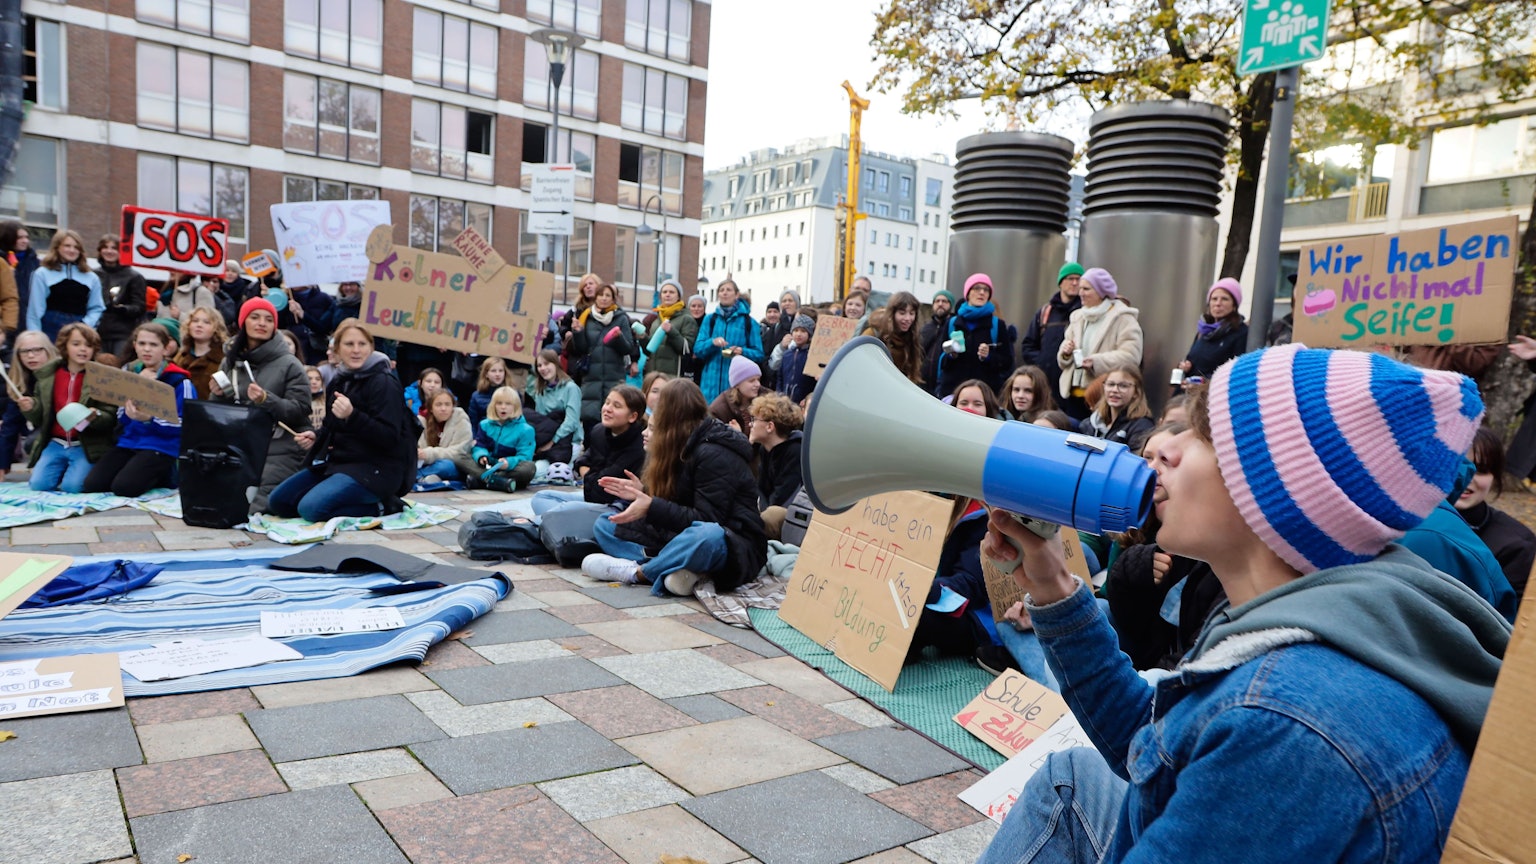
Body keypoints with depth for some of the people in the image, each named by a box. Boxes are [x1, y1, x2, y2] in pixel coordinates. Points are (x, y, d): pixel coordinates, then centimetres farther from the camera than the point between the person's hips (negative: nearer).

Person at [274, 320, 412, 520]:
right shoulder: (338, 382, 12)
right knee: (279, 500, 6)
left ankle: (381, 506, -8)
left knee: (310, 507, -26)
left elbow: (389, 437, -22)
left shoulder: (383, 383, -13)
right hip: (339, 461, 9)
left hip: (376, 468, -9)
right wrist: (315, 437, 2)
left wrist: (352, 415, -34)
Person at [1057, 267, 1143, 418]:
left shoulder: (1123, 318, -6)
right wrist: (1065, 352, -4)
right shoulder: (1078, 316, 16)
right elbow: (1064, 360, 20)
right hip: (1072, 394, 7)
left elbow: (1131, 356, -17)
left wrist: (1097, 361, -26)